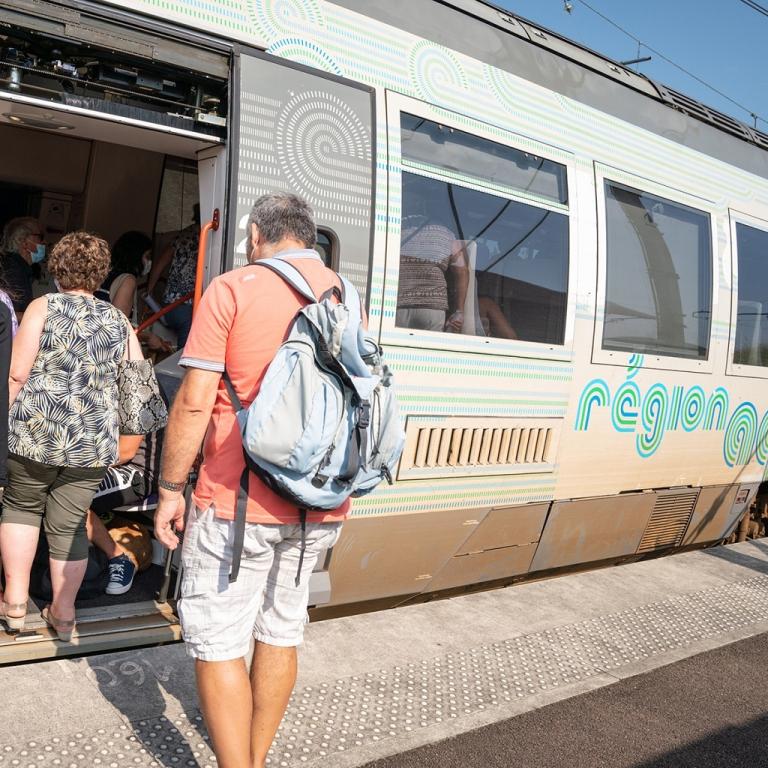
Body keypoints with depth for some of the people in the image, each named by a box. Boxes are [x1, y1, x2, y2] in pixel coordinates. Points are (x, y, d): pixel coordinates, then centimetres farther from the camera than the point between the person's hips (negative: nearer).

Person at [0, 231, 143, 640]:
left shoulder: (44, 307, -1)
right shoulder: (118, 320, 8)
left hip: (36, 431, -2)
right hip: (95, 441, 2)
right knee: (69, 524, 13)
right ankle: (63, 613, 22)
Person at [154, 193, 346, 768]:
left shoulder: (233, 289, -8)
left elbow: (194, 402, -13)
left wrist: (170, 489, -3)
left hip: (239, 504, -6)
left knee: (218, 644, 7)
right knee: (281, 634, 18)